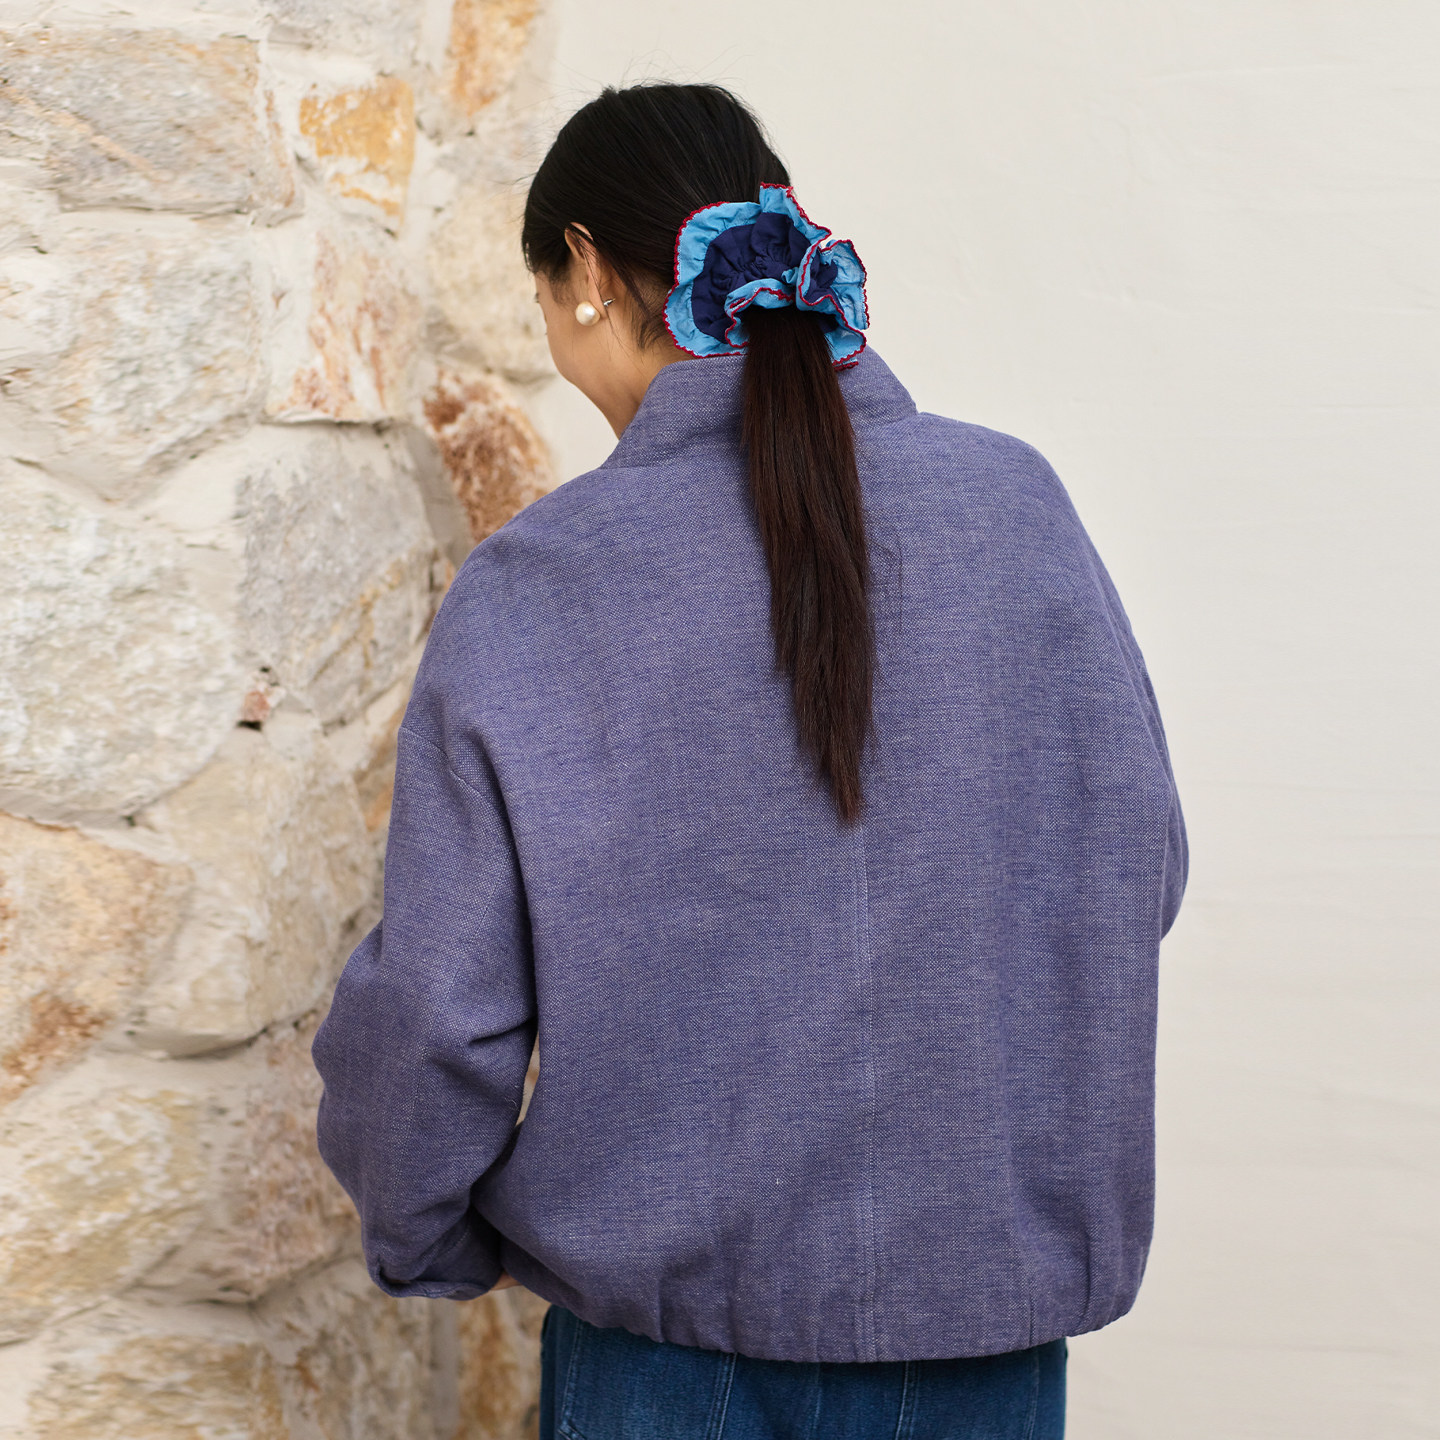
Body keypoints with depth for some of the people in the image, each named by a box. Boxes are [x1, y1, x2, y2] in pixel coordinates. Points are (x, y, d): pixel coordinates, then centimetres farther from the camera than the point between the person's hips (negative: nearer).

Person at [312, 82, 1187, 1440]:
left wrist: (425, 1242, 8)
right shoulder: (1019, 501, -6)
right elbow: (1139, 872, 2)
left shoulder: (526, 590, -13)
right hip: (996, 1293, 3)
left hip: (671, 1305, -2)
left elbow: (436, 1009, -10)